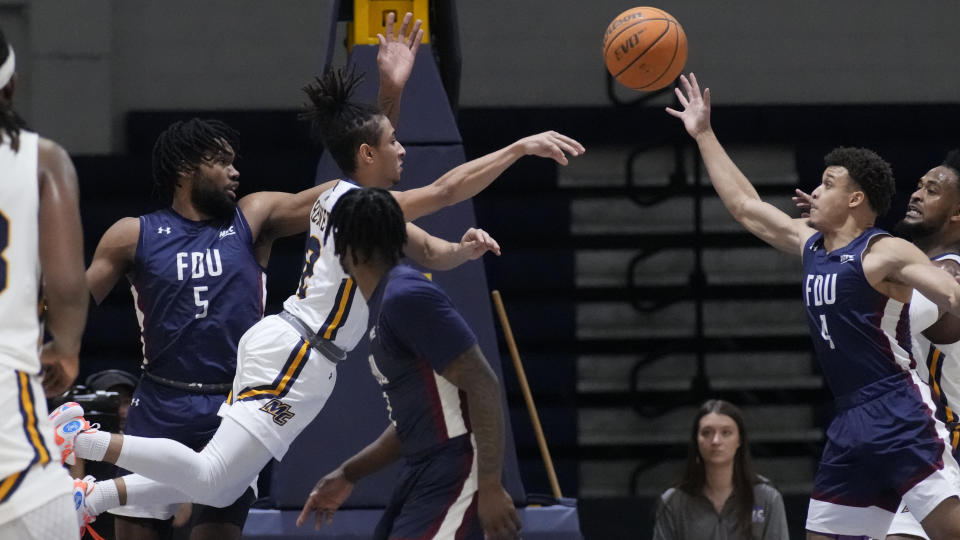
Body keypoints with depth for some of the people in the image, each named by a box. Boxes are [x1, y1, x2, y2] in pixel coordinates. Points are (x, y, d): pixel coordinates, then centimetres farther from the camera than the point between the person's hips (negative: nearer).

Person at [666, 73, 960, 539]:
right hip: (850, 425, 8)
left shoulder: (885, 254, -8)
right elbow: (744, 205, 26)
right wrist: (704, 135, 28)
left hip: (899, 417, -8)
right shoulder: (809, 245, 16)